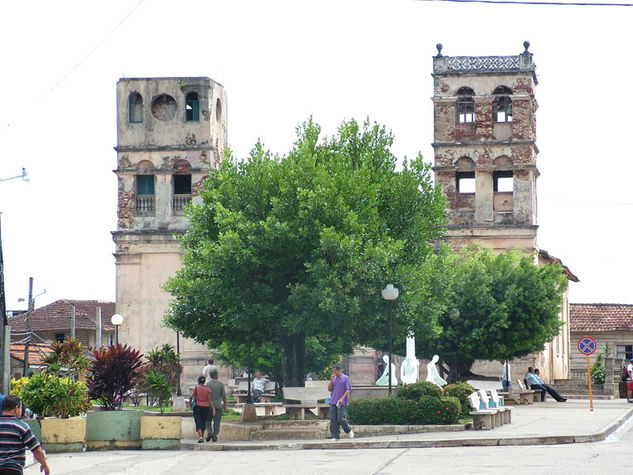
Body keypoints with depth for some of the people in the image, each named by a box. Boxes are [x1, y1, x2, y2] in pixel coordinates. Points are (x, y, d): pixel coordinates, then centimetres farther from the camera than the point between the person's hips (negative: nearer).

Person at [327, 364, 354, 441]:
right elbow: (329, 389, 10)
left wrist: (342, 399, -17)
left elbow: (348, 390, -6)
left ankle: (349, 430, 13)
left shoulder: (345, 378, 0)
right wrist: (332, 379, -1)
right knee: (333, 420, 0)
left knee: (341, 419, -12)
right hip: (333, 402, 5)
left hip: (342, 403, -5)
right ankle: (335, 436, 4)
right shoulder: (334, 379, 16)